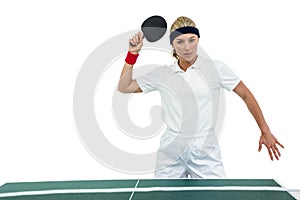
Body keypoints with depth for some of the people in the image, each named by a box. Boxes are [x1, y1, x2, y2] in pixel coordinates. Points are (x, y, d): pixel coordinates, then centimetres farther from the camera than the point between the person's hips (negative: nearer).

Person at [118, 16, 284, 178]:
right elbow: (124, 88, 10)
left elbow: (246, 96, 7)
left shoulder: (216, 69, 1)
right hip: (171, 153, 2)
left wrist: (265, 132, 4)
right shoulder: (162, 74, 6)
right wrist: (133, 54, 1)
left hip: (206, 154, -1)